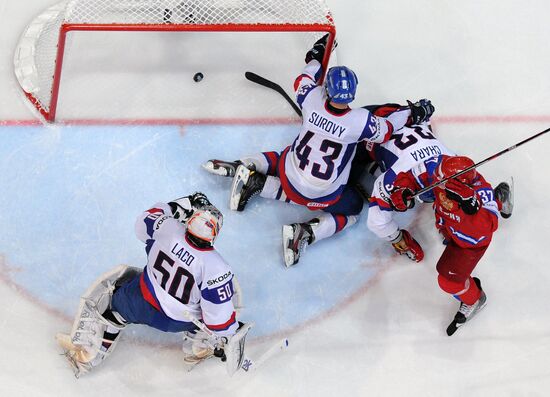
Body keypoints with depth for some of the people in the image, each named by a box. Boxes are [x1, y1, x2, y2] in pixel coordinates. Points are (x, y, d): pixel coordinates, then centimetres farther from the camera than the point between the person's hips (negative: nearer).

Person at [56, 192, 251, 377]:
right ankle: (199, 347, 18)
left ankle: (84, 352, 22)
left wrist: (182, 205, 2)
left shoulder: (167, 228, -22)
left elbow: (144, 222, 1)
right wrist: (229, 339, -4)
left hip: (141, 302, 2)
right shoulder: (216, 268, -28)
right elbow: (219, 313, -21)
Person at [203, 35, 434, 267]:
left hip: (292, 173, 5)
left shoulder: (312, 98, -17)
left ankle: (245, 169, 13)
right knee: (353, 208, 19)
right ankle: (306, 233, -3)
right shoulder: (361, 121, -26)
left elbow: (302, 82, 8)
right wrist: (412, 113, 10)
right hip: (323, 194, -5)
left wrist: (315, 56, 23)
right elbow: (386, 130, -5)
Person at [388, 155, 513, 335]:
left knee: (449, 279, -8)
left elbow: (486, 227, -58)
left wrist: (468, 204, -71)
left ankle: (473, 300, 28)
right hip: (450, 224, 6)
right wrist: (401, 191, -40)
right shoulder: (437, 165, -34)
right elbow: (410, 176, -20)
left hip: (470, 239, -6)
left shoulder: (481, 191, -46)